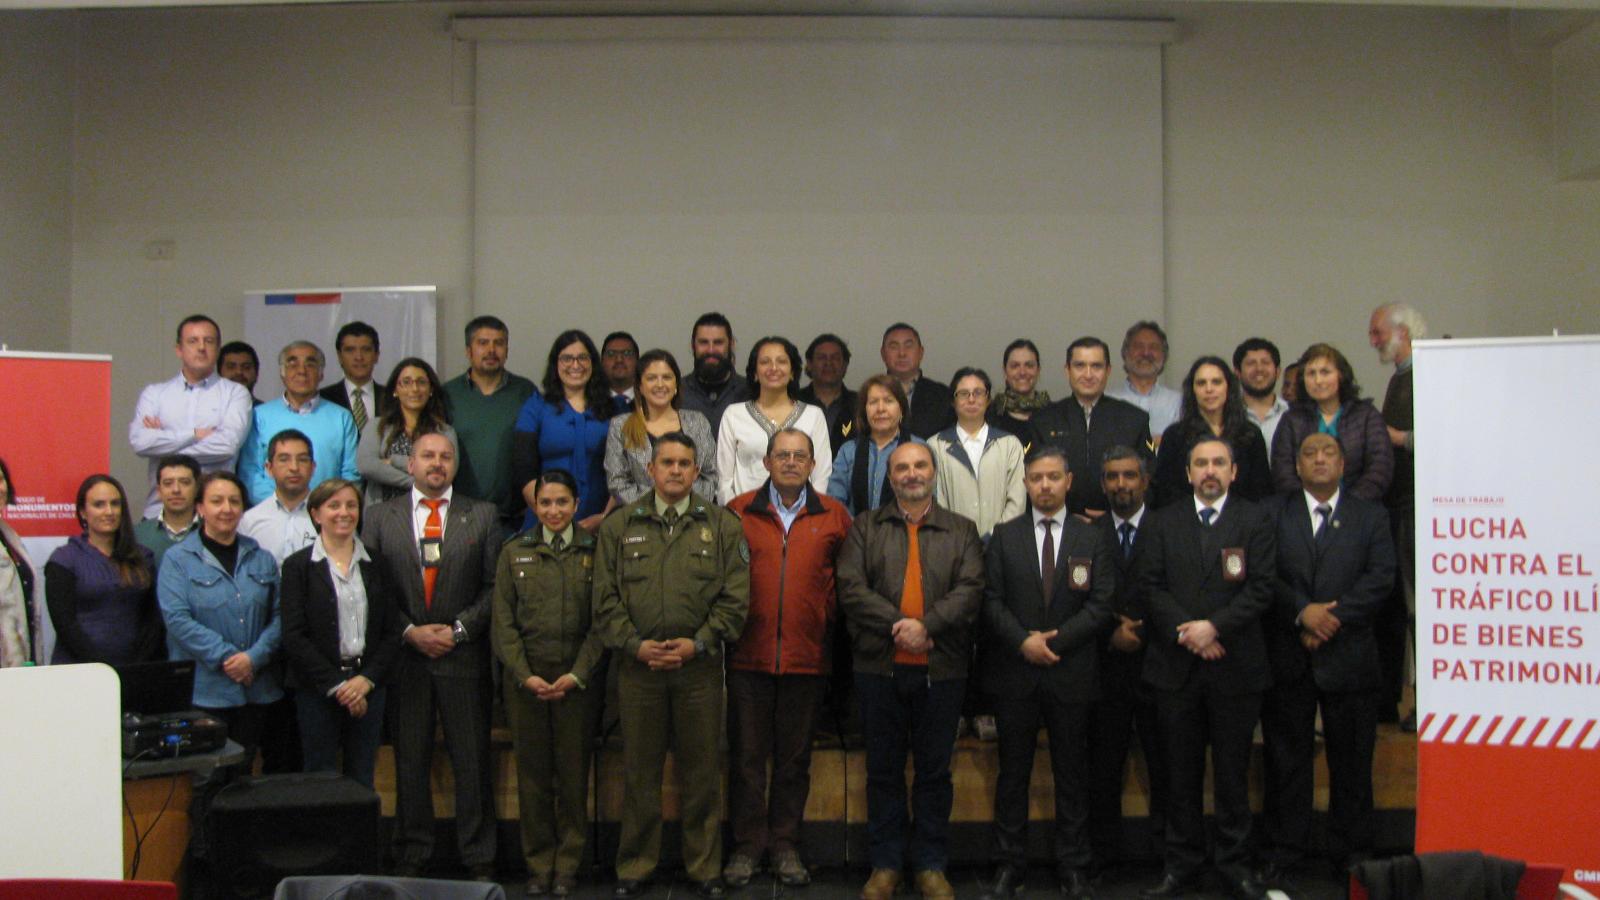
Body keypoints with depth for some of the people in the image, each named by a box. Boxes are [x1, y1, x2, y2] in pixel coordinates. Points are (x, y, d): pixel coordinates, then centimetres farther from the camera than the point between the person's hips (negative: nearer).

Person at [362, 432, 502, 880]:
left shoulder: (482, 516, 6)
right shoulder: (380, 517, 7)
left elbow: (493, 586, 2)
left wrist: (458, 629, -8)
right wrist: (409, 632, -8)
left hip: (463, 656, 0)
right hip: (404, 657, 1)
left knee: (472, 759, 3)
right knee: (409, 761, 7)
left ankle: (478, 859, 13)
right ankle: (410, 856, 19)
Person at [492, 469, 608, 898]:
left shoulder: (594, 551, 2)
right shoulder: (514, 553, 8)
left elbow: (601, 620, -1)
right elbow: (503, 622, 5)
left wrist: (577, 675, -10)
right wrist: (525, 675, -6)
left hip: (579, 678, -1)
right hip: (526, 678, 1)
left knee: (573, 772, 1)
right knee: (533, 772, 4)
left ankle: (568, 865, 13)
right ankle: (538, 864, 14)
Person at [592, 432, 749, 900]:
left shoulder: (722, 525, 6)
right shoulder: (620, 526, 8)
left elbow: (735, 597, 1)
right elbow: (605, 598, 4)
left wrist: (698, 642, -10)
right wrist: (636, 644, -8)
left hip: (699, 665, -1)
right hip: (638, 665, 1)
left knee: (701, 771, 6)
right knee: (639, 771, 8)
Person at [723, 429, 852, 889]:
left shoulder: (834, 516, 6)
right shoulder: (738, 512, 4)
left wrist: (829, 619, -1)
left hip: (808, 657, 1)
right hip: (749, 656, 0)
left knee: (794, 757, 10)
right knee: (747, 755, 5)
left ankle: (785, 844, 21)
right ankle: (748, 843, 17)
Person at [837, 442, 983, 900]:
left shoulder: (963, 531, 9)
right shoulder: (865, 527, 8)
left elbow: (970, 590, -4)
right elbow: (851, 588, -5)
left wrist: (926, 625, -18)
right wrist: (899, 625, -16)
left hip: (942, 670, 0)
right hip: (879, 668, 0)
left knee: (935, 771, 8)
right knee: (883, 769, 8)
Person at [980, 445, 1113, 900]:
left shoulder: (1092, 538, 5)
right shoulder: (1005, 536, 7)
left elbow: (1101, 604, -2)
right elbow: (992, 600, 1)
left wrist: (1054, 640, -12)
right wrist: (1024, 642, -13)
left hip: (1071, 673, 0)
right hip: (1014, 672, 0)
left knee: (1072, 774, 6)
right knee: (1013, 772, 6)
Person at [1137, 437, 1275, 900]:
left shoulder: (1255, 521, 4)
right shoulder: (1162, 522, 10)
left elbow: (1261, 587, -5)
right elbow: (1151, 585, 1)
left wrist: (1214, 626, -16)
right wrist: (1186, 632, -12)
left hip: (1235, 666, -1)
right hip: (1176, 666, 2)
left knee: (1233, 772, 6)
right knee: (1181, 774, 8)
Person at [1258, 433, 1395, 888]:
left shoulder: (1370, 516, 8)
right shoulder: (1273, 514, 6)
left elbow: (1381, 577, -3)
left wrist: (1332, 618, -13)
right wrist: (1303, 612, -17)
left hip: (1349, 658, 1)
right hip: (1287, 658, 0)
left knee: (1352, 762, 7)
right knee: (1286, 761, 5)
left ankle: (1351, 855, 18)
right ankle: (1282, 855, 13)